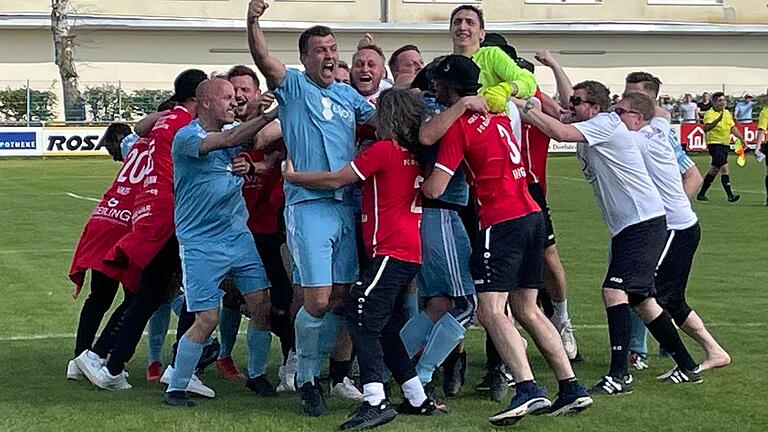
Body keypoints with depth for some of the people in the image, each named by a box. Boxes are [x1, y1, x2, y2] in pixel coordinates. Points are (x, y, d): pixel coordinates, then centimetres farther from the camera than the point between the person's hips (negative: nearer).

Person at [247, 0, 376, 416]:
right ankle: (305, 379, 8)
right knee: (317, 300, -11)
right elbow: (264, 59, -16)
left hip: (347, 205, 6)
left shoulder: (347, 94, 16)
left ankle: (312, 370, 23)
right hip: (308, 205, -6)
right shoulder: (294, 86, 1)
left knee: (340, 299, 7)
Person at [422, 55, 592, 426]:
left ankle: (528, 390, -27)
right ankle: (571, 388, 9)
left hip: (502, 222, -8)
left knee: (490, 310, -12)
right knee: (526, 310, 12)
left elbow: (435, 189, -11)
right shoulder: (495, 112, 14)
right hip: (531, 215, 8)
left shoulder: (458, 125, -8)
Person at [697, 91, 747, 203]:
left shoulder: (727, 113, 13)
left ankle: (701, 194, 25)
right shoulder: (710, 114, -12)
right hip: (715, 144, -8)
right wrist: (718, 120, -37)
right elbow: (706, 128, -27)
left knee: (714, 170, 14)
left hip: (725, 145, 8)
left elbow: (733, 128, 21)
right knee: (724, 168, -17)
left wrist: (742, 138, 12)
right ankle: (730, 195, -19)